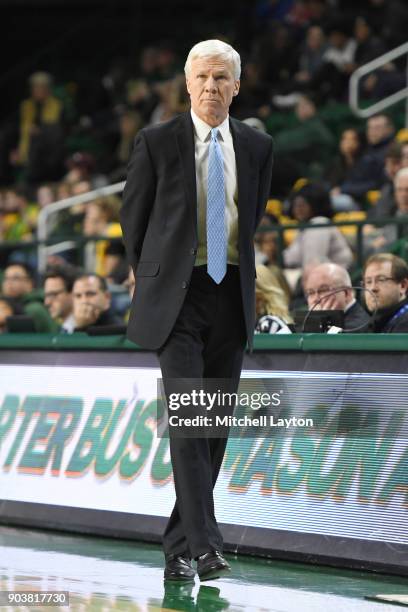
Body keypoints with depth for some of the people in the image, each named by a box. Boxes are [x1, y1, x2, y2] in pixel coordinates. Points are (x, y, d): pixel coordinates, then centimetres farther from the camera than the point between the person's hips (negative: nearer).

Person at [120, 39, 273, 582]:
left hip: (232, 295, 4)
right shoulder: (157, 143, -3)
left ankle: (179, 546, 14)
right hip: (177, 294, -4)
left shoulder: (257, 147, 7)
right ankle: (204, 544, -20)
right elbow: (132, 217, 7)